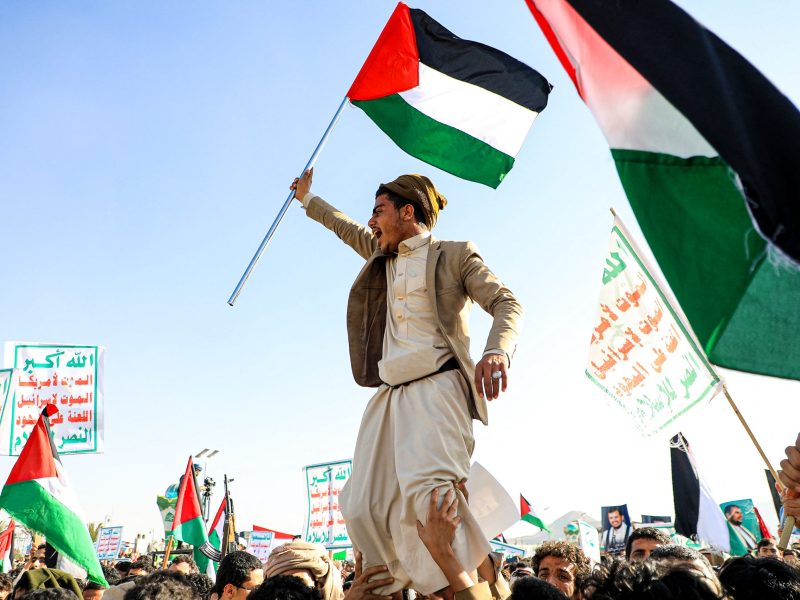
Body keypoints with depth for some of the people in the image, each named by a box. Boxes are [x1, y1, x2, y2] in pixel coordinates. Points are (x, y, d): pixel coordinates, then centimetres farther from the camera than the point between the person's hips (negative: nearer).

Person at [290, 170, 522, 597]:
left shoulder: (455, 255, 6)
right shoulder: (383, 254, 25)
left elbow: (507, 304, -4)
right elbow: (349, 230, 44)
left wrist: (497, 350, -24)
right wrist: (308, 199, 57)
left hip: (437, 387, -7)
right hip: (391, 394, 7)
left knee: (430, 488, -29)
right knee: (365, 506, -2)